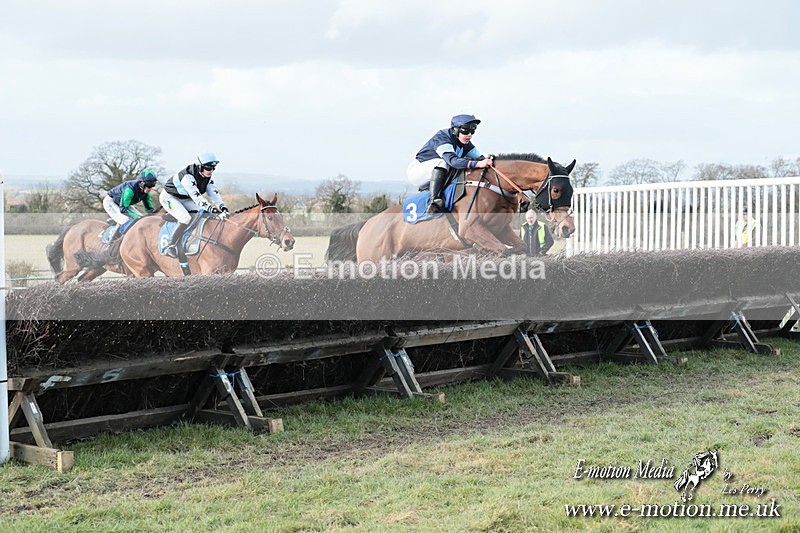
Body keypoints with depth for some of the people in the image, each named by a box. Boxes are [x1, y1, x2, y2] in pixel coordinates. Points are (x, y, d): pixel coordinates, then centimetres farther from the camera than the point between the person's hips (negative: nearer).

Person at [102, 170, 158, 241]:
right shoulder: (130, 188, -38)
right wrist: (136, 216, -46)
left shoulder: (145, 191, -15)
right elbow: (122, 208, -38)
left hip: (125, 203, 8)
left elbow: (149, 209, -5)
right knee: (125, 221, -28)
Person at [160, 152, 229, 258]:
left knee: (206, 212, -2)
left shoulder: (208, 177, -7)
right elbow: (196, 197, -42)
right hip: (169, 197, -9)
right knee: (185, 218, -30)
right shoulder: (187, 176, -34)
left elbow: (214, 192, -12)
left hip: (185, 199, 9)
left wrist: (222, 207, -30)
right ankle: (170, 246, -25)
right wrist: (212, 209, -51)